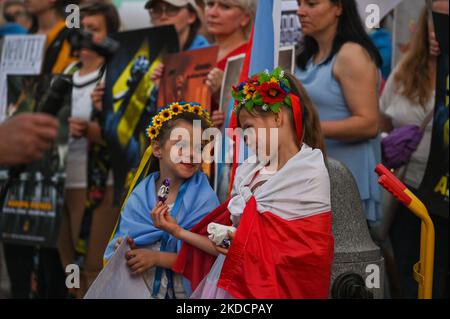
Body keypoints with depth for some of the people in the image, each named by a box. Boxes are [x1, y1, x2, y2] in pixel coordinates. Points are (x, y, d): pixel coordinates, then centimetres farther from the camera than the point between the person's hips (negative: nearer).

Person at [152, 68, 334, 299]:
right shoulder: (247, 172, 8)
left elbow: (312, 255, -14)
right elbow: (226, 248, 12)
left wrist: (248, 245, -12)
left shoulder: (310, 174, -9)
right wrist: (178, 232, 7)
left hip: (261, 288, -5)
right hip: (222, 285, 5)